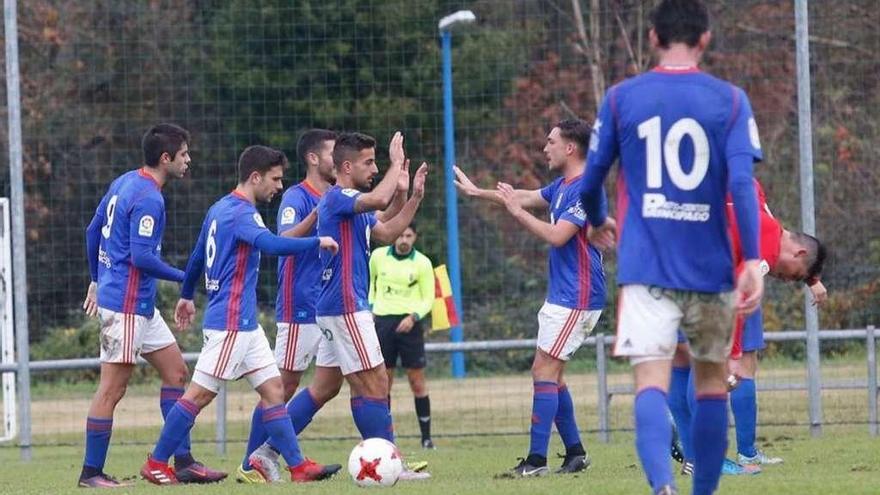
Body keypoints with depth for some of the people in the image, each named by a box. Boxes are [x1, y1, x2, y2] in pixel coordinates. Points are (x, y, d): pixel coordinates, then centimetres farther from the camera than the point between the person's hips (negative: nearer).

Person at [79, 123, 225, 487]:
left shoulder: (124, 183, 11)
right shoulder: (149, 199, -18)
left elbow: (93, 231, 19)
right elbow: (141, 257, -23)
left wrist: (97, 280, 28)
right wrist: (186, 279, -11)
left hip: (141, 306, 10)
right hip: (126, 304, -10)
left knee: (176, 372, 11)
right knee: (113, 387, -5)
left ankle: (183, 462, 11)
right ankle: (91, 473, 1)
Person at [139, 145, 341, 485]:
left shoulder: (220, 208, 14)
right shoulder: (241, 214, -16)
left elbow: (197, 256, 25)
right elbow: (272, 244, -34)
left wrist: (187, 296, 36)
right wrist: (318, 243, -26)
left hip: (244, 323, 10)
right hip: (230, 321, -10)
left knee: (273, 390, 6)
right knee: (200, 394, -4)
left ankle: (298, 466, 3)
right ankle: (156, 464, 2)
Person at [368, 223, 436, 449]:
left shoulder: (422, 263, -3)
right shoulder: (378, 256, 3)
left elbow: (428, 299, 1)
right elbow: (370, 283, 20)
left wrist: (413, 317, -15)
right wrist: (370, 308, 11)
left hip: (409, 324, -2)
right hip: (382, 320, 2)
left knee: (417, 380, -3)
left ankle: (426, 436, 3)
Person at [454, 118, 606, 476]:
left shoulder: (584, 189, -16)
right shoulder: (562, 186, 14)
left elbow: (556, 235, -24)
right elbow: (528, 197, 30)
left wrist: (516, 211, -15)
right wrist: (477, 192, 36)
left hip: (575, 299, -10)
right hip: (561, 296, 10)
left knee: (544, 371, -12)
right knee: (549, 374, 12)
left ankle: (537, 460, -14)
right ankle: (575, 453, 17)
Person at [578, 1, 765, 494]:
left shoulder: (621, 98, 3)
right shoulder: (729, 100, 0)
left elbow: (591, 179, 8)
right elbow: (741, 182, -12)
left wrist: (597, 222, 30)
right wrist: (753, 261, -13)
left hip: (645, 268, -1)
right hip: (711, 269, 1)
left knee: (652, 381, -11)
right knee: (712, 380, 19)